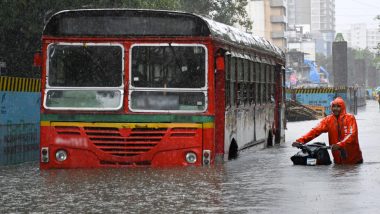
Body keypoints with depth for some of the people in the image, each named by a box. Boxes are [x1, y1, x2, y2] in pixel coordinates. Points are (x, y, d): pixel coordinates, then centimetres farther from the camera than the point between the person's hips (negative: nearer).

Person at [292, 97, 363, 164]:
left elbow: (351, 134, -21)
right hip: (338, 159, 3)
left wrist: (339, 145, -39)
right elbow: (316, 131, -9)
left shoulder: (350, 118, -8)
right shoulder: (328, 120, 2)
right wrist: (300, 141, -24)